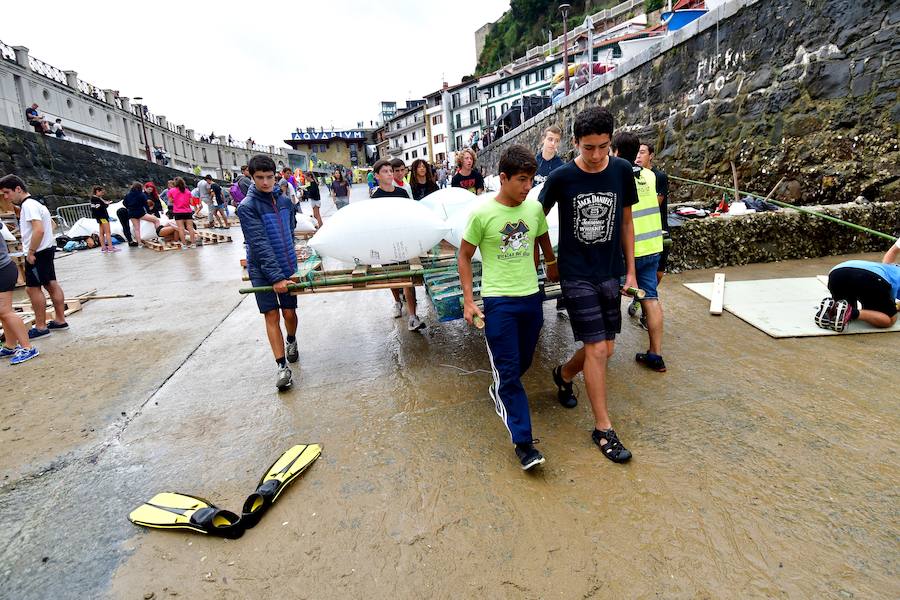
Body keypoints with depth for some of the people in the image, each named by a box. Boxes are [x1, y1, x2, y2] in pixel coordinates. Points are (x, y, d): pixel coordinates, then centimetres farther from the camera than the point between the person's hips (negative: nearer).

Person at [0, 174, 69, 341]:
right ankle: (60, 320, 18)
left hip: (38, 253, -10)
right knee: (51, 285, 12)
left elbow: (39, 230, -27)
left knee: (32, 288, -4)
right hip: (46, 250, 10)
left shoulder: (28, 205, -16)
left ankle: (40, 327, 2)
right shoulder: (32, 203, 14)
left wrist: (31, 252, -21)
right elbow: (50, 224, 24)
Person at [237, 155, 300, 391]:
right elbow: (260, 244, -19)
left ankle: (291, 341, 38)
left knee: (289, 312, 6)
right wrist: (275, 276, -24)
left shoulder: (285, 200, 4)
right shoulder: (247, 207, -11)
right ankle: (282, 366, 1)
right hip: (262, 270, -3)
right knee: (271, 315, -3)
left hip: (287, 266, 4)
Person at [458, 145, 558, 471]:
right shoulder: (482, 214, -11)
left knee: (522, 363, 18)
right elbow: (464, 256, -2)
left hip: (531, 298, 5)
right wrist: (469, 300, -7)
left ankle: (500, 392, 49)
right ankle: (523, 442, 7)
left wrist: (552, 271, 30)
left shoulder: (535, 208, 2)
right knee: (508, 370, -1)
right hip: (498, 301, -5)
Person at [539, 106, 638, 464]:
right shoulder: (561, 177, -10)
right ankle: (603, 428, 11)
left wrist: (630, 271, 7)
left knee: (605, 349, 10)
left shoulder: (622, 171, -1)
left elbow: (626, 222, 8)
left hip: (610, 273, 4)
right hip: (577, 275, -4)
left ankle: (563, 375, 41)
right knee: (596, 349, -5)